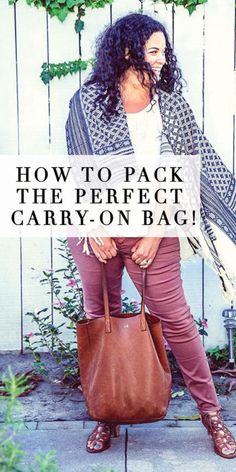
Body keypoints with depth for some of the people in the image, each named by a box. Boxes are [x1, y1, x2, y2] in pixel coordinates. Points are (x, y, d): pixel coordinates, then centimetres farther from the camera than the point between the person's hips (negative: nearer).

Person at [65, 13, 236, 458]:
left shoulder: (170, 103, 2)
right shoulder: (88, 100, -1)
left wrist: (155, 233, -9)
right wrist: (96, 230, -9)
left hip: (153, 230, 0)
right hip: (96, 228, 1)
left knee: (176, 319, 2)